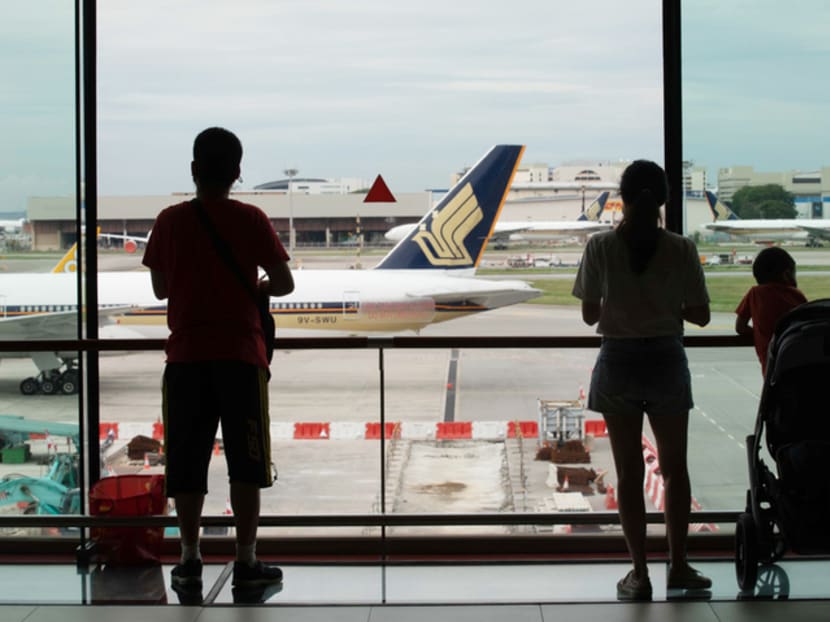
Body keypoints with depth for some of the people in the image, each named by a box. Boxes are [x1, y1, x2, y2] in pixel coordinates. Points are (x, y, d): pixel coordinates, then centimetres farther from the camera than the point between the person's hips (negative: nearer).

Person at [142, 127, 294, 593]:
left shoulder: (170, 221, 1)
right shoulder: (251, 220, -4)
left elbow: (160, 288, 9)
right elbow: (284, 284, -4)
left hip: (185, 356, 2)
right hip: (241, 354, -2)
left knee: (187, 464, 7)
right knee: (246, 463, 4)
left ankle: (190, 559, 8)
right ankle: (246, 561, 3)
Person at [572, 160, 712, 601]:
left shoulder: (601, 246, -10)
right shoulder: (680, 249, -9)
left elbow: (589, 315, -4)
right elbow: (700, 315, -4)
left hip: (619, 362, 0)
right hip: (666, 361, 1)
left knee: (629, 472, 8)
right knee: (674, 468, 17)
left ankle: (639, 574, 10)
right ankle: (678, 566, 22)